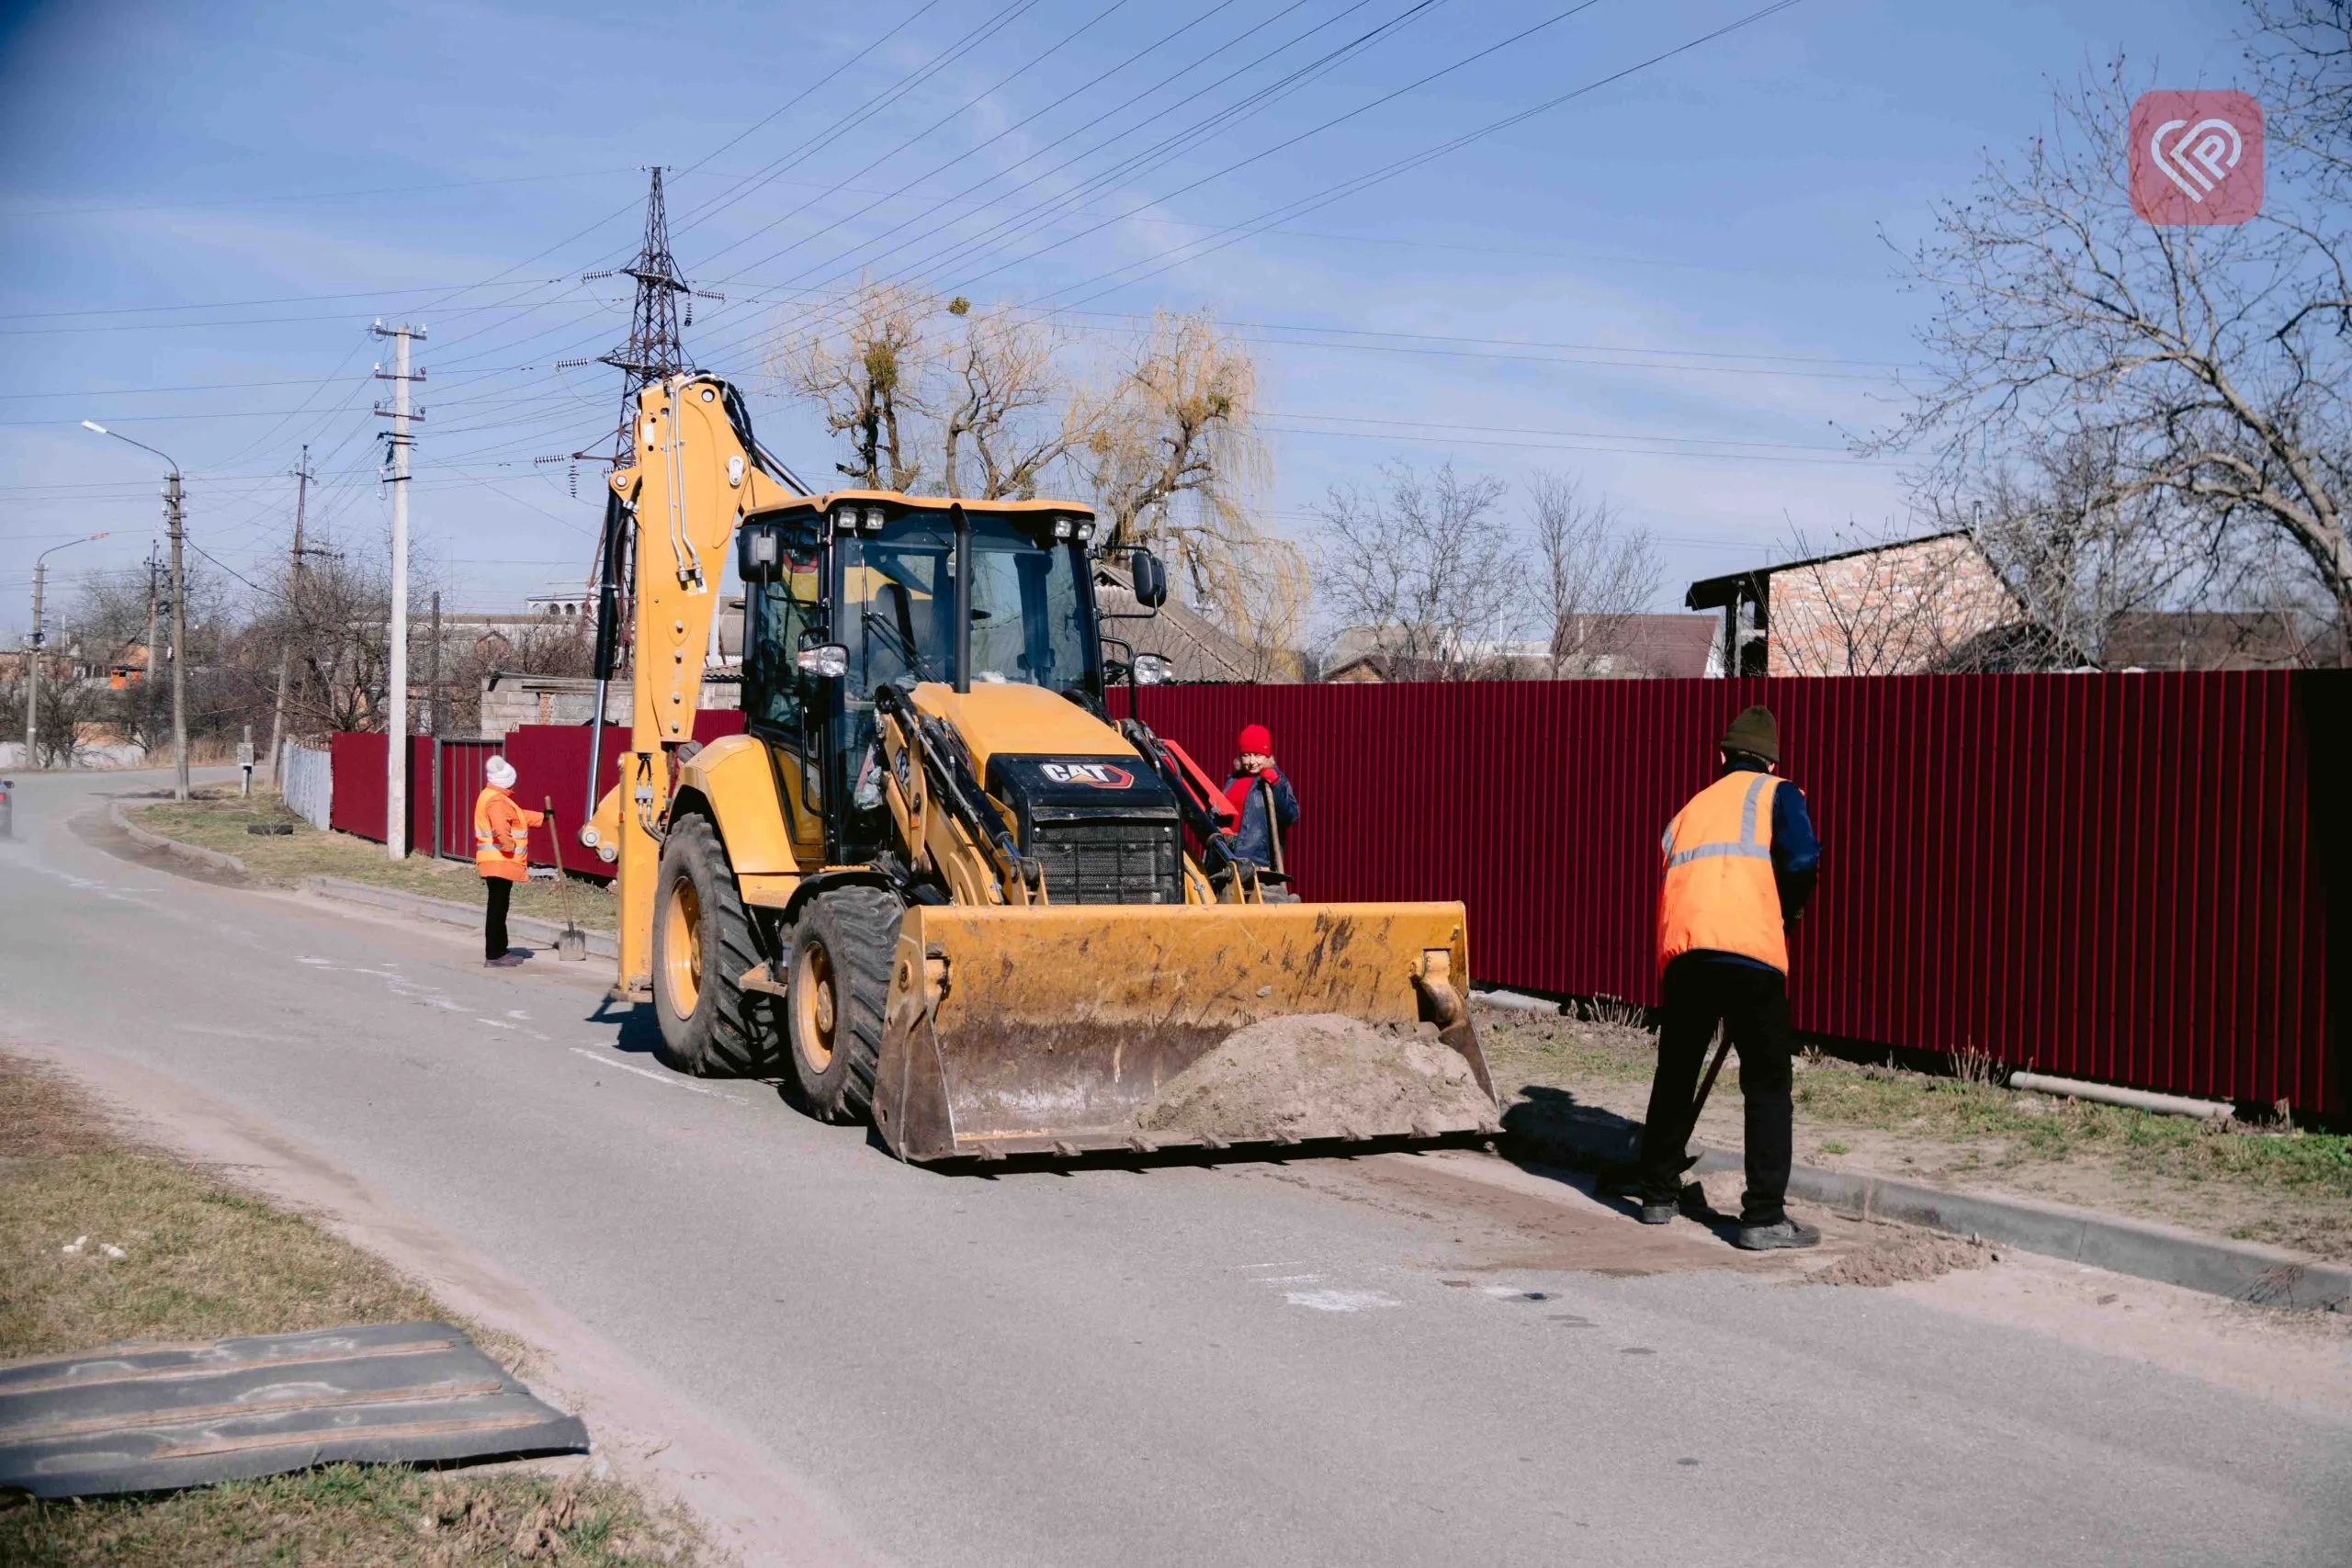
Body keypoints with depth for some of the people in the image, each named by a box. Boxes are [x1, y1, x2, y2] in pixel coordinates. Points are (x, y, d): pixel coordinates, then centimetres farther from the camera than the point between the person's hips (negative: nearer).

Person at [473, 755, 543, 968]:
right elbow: (501, 829, -31)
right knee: (497, 908, -7)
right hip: (498, 863, -11)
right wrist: (510, 847, -18)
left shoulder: (500, 798, 18)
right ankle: (494, 955, -5)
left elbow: (519, 816, 32)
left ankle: (501, 950, 25)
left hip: (501, 863, 11)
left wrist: (542, 817, 40)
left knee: (500, 908, 16)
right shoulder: (496, 800, -18)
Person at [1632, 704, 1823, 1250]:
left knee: (1674, 1076, 20)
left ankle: (1657, 1194, 30)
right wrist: (1786, 915, 15)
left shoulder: (1691, 808, 28)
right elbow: (1801, 862, -5)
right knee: (1767, 1084, 4)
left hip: (1682, 952, 4)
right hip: (1749, 950, -4)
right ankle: (1764, 1217, -1)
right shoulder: (1775, 793, 14)